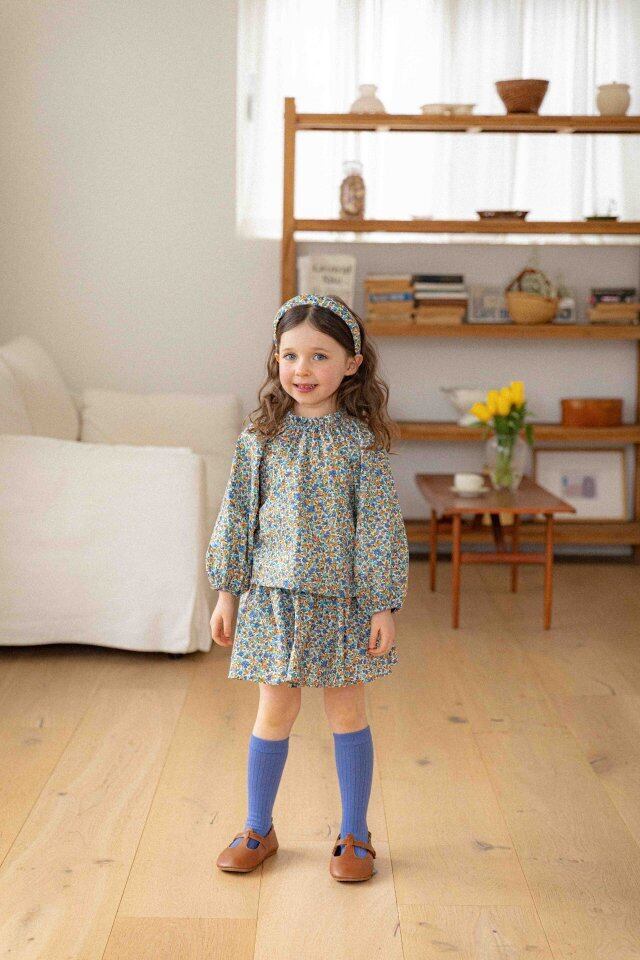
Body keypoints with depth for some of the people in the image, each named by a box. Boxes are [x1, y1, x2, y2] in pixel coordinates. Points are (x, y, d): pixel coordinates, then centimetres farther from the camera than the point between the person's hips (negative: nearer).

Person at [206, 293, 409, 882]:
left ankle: (355, 836, 24)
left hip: (343, 599, -1)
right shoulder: (261, 435, -1)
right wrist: (226, 592, 3)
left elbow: (380, 527, -6)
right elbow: (237, 516, 4)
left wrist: (384, 605, -8)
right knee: (275, 712, 10)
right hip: (273, 596, 1)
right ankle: (258, 830, 27)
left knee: (347, 711, 9)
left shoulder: (361, 440, -6)